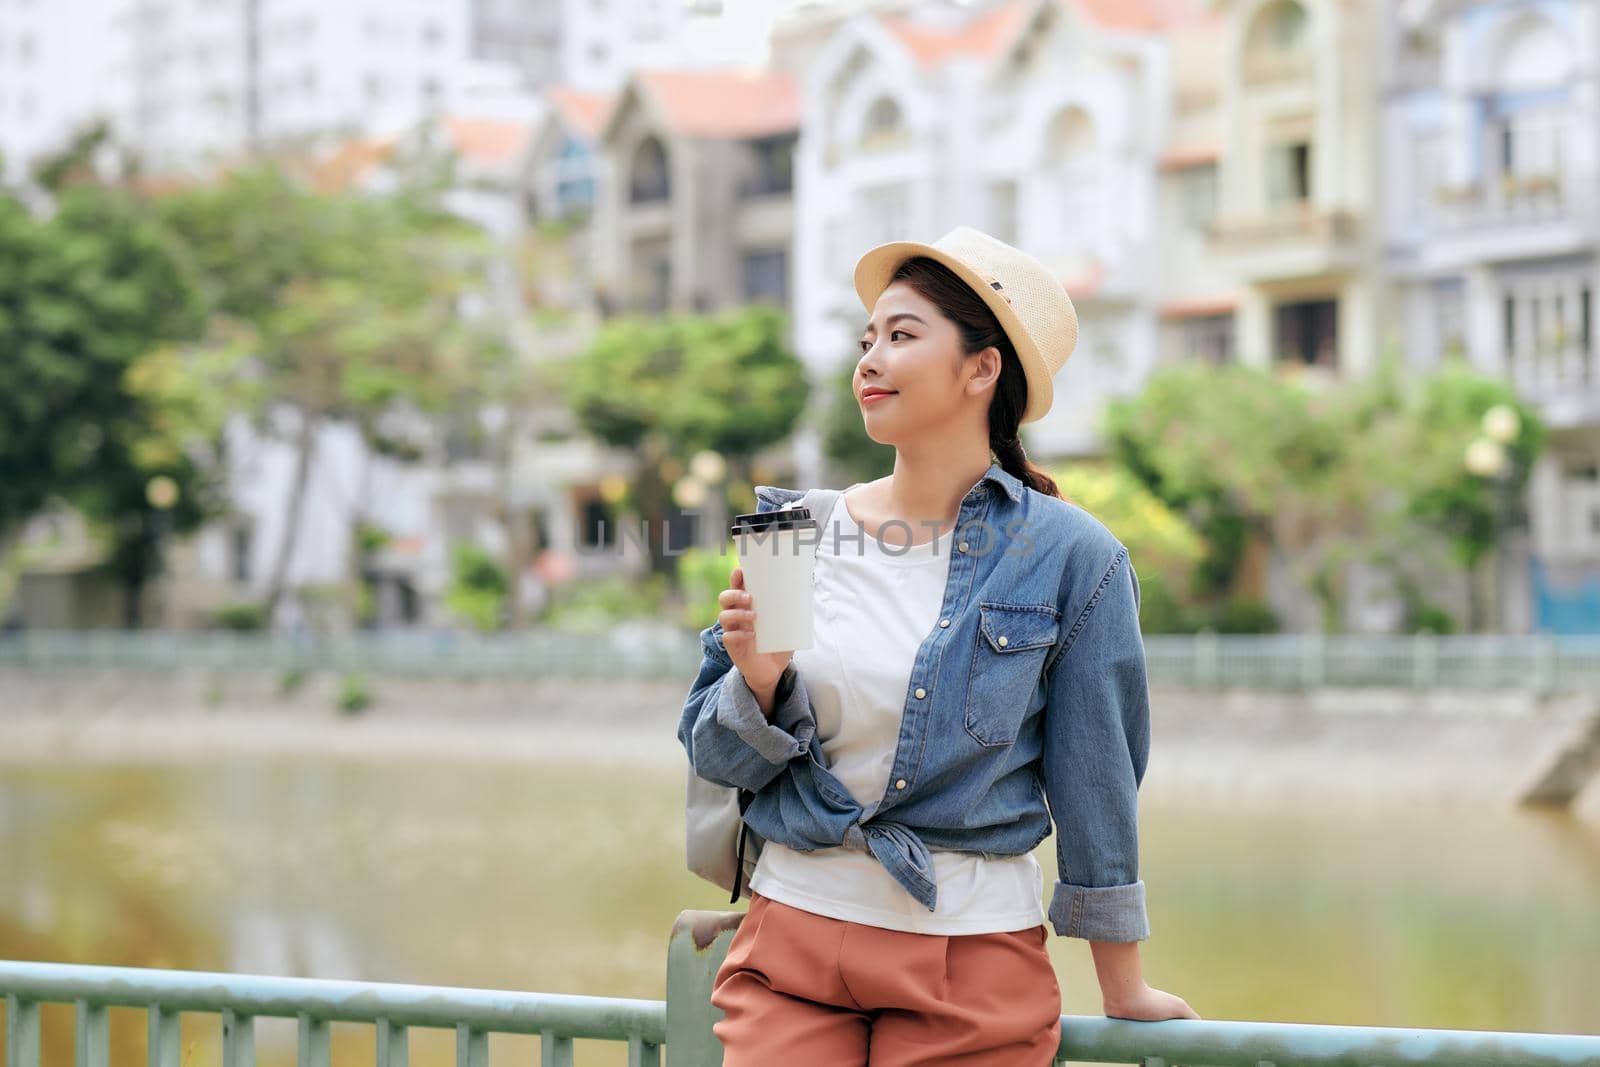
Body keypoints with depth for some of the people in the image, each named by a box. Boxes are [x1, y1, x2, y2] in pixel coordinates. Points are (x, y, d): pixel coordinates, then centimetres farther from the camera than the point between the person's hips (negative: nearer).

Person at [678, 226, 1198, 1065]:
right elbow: (715, 756, 6)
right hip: (791, 939, 3)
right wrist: (757, 679, -15)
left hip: (972, 963, -2)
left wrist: (1124, 994, 6)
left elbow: (1093, 780, 0)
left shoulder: (1069, 558, -5)